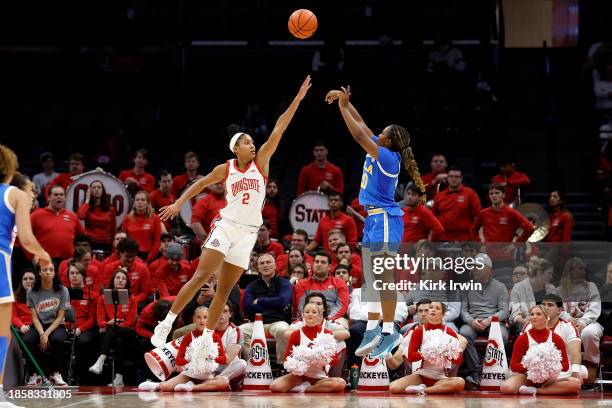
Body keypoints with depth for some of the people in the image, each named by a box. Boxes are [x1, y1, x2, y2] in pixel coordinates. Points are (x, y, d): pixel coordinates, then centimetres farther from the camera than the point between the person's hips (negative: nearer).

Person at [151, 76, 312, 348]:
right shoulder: (225, 169, 2)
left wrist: (298, 99, -8)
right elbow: (202, 183, 16)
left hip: (248, 232, 2)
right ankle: (166, 325, -12)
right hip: (226, 226, -2)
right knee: (200, 277, -14)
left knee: (225, 290, 4)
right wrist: (179, 203, 6)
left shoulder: (261, 162, 4)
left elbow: (279, 130, -2)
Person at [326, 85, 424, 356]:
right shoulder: (379, 151, 7)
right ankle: (372, 330, 15)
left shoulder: (388, 157, -17)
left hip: (385, 220, -10)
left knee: (384, 277, -7)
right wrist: (345, 101, 11)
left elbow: (358, 135, -21)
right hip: (374, 218, 10)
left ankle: (389, 332, -4)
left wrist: (343, 106, -15)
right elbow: (361, 125, 17)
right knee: (371, 277, 11)